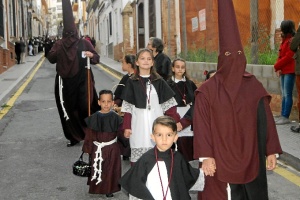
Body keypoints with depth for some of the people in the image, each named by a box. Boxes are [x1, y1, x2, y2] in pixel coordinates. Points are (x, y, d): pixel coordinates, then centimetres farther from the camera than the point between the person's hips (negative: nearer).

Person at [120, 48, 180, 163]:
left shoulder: (159, 81, 8)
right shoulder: (132, 82, 6)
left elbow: (169, 104, 6)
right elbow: (127, 106, 3)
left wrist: (175, 122, -4)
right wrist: (126, 127, -3)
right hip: (139, 125, -1)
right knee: (138, 159, -2)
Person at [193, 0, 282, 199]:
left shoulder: (254, 86, 2)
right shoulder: (208, 90, -4)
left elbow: (265, 121, 5)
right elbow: (201, 125, -7)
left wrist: (271, 151, 3)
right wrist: (205, 156, -13)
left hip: (250, 158, 2)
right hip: (220, 158, -2)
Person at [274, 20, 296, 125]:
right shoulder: (284, 40, 17)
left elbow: (288, 57, -18)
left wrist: (276, 66, -9)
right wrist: (278, 68, 1)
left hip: (289, 71, -9)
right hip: (283, 71, 9)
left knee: (287, 95, -7)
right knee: (284, 94, 11)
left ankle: (285, 117, -5)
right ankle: (282, 115, 17)